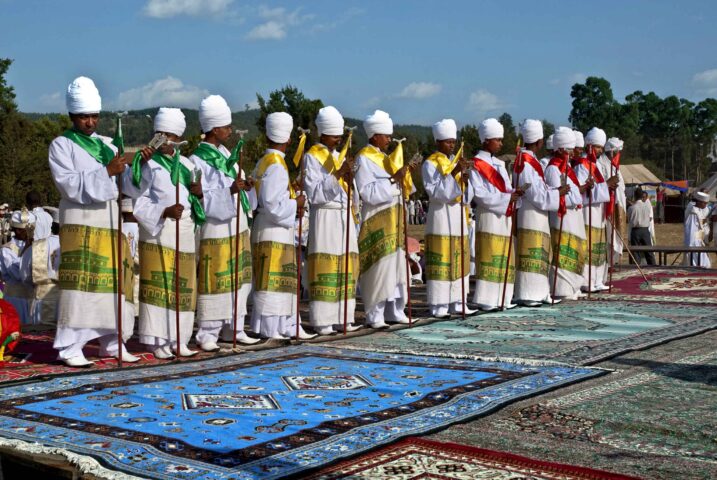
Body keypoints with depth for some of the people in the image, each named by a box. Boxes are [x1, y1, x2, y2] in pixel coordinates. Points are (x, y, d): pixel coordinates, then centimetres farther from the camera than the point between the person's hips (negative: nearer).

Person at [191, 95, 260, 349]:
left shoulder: (226, 153, 13)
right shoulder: (198, 159, -11)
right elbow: (201, 198, -16)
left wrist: (245, 186, -2)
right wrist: (230, 190, -25)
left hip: (237, 225, 8)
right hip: (215, 229, -8)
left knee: (237, 280, 11)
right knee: (214, 281, -3)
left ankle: (233, 328, 20)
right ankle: (208, 333, 5)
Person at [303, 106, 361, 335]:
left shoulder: (340, 156, 18)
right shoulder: (312, 157, -2)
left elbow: (352, 195, 15)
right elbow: (314, 193, -12)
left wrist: (349, 179, -6)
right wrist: (335, 175, -19)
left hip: (344, 216, 7)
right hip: (324, 217, -7)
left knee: (346, 266, 4)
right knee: (325, 266, -8)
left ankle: (342, 317, 9)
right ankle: (321, 320, -5)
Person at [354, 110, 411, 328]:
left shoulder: (383, 157, 15)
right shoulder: (364, 159, -9)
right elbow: (368, 192, -19)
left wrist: (404, 175, 5)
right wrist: (393, 179, -22)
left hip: (393, 221, 8)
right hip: (376, 222, -8)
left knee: (395, 265, 9)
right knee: (378, 267, -8)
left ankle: (394, 311, 17)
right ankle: (374, 315, -1)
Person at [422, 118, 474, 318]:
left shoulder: (456, 161, 16)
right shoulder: (430, 164, -4)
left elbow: (465, 194, 12)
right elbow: (435, 191, -16)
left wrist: (465, 177, -7)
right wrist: (452, 174, -22)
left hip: (458, 214, 7)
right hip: (441, 215, -7)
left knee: (460, 260, 7)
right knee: (441, 262, -7)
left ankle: (457, 302, 13)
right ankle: (438, 305, -4)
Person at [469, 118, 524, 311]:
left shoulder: (499, 164, 18)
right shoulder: (477, 165, -7)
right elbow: (480, 194, -15)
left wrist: (514, 192, -4)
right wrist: (507, 197, -17)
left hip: (504, 218, 8)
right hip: (489, 218, -8)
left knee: (505, 261, 8)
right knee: (489, 260, -9)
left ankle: (501, 299, 12)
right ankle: (485, 300, -6)